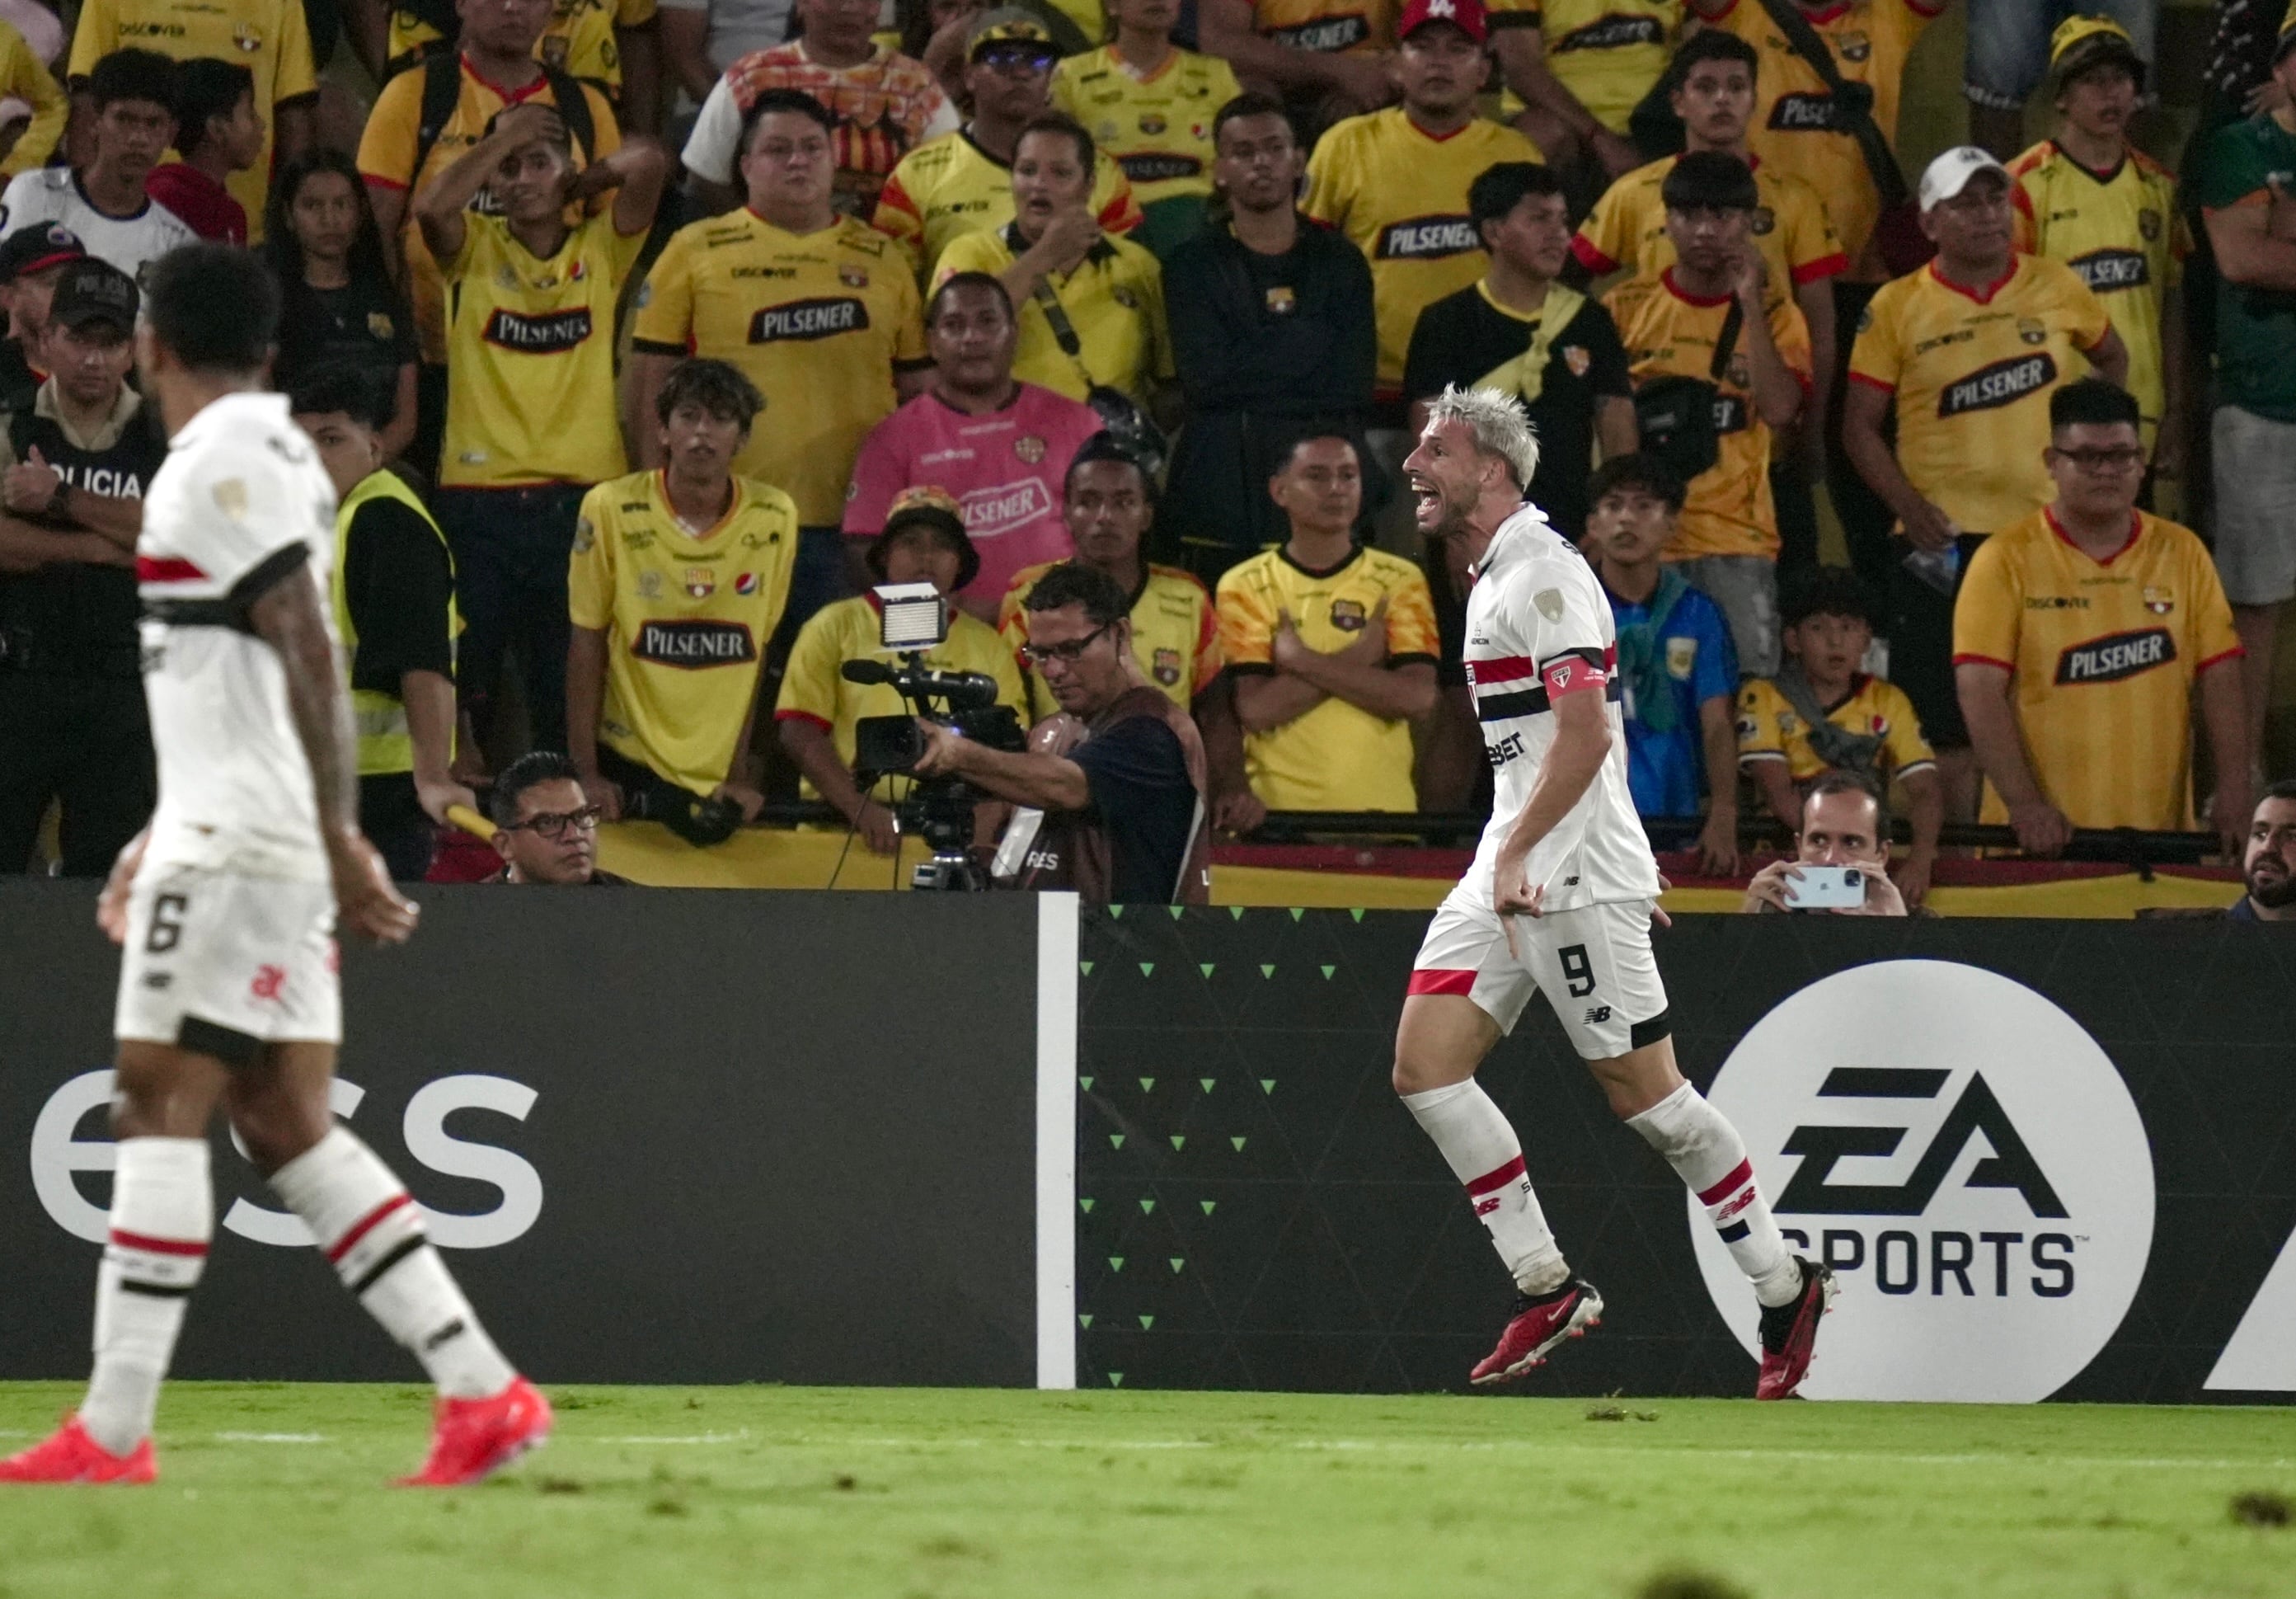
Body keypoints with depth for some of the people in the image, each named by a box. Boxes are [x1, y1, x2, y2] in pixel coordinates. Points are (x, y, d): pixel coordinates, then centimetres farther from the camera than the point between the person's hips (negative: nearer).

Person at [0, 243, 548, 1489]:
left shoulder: (223, 464, -11)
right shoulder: (265, 457, 20)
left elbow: (304, 653, -19)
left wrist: (339, 841, -22)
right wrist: (160, 842, 29)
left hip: (230, 846, -9)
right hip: (247, 840, 9)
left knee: (157, 1111, -7)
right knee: (288, 1127, 7)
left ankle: (113, 1434, -7)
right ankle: (481, 1395, 2)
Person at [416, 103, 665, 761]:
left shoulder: (601, 249, 9)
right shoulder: (474, 248, 7)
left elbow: (647, 162, -5)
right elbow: (433, 207, -14)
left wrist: (578, 185, 11)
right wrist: (506, 137, -3)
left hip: (579, 499, 0)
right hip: (478, 501, 0)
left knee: (569, 686, 1)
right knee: (464, 677, -2)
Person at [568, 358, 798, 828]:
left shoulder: (774, 518, -2)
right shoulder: (611, 509, -7)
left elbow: (757, 652, 3)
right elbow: (587, 645, -4)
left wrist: (739, 776, 1)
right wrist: (586, 773, -7)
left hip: (723, 777, 2)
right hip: (630, 767, -2)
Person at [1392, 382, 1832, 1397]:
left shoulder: (1543, 574, -13)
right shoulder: (1496, 578, 17)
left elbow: (1585, 732, -22)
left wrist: (1519, 851, -26)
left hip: (1575, 876, -10)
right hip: (1513, 874, 10)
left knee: (1645, 1094, -4)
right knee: (1425, 1065, -1)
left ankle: (1786, 1288, 9)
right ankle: (1547, 1290, 2)